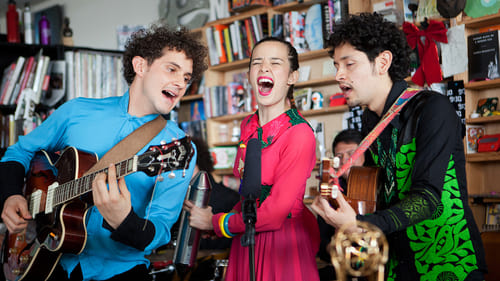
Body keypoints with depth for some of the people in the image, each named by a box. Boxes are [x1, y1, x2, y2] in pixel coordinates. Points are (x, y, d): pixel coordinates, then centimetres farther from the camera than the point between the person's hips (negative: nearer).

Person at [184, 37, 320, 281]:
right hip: (246, 239, 7)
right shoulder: (248, 125, 5)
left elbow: (274, 214, -20)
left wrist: (215, 222, -8)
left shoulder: (300, 134, -19)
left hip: (283, 241, -7)